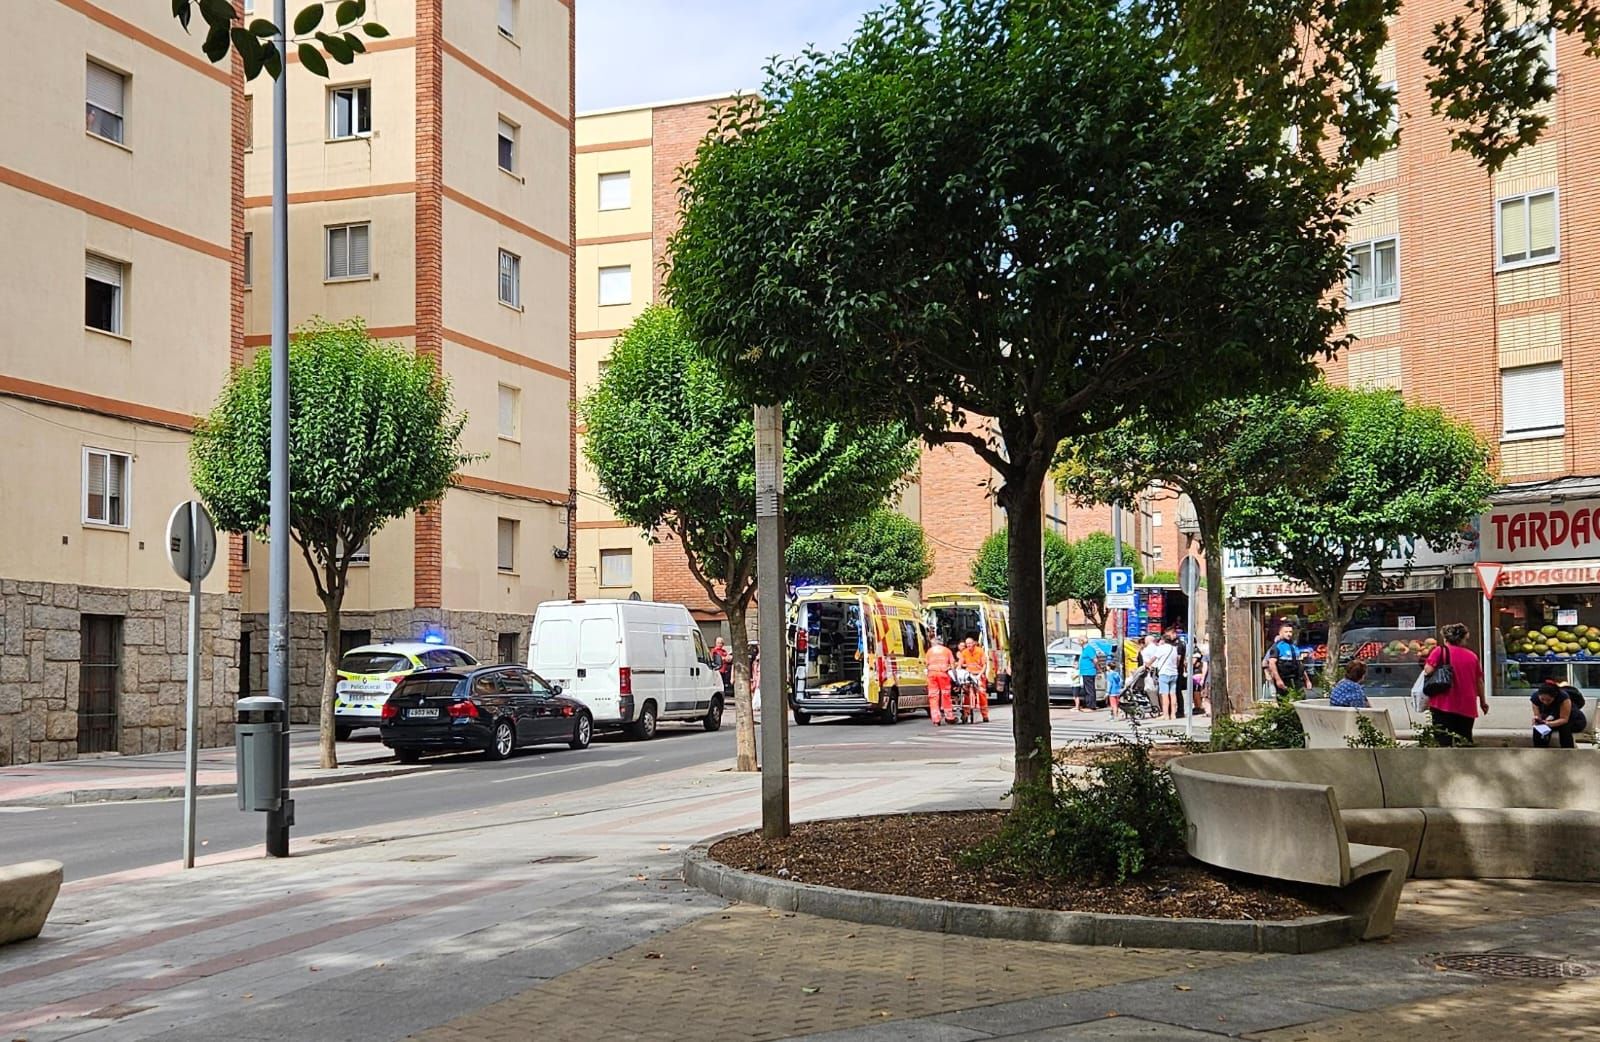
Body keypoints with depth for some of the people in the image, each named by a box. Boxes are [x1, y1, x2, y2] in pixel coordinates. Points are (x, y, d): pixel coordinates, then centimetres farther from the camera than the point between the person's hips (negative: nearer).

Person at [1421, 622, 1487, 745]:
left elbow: (1428, 671, -13)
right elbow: (1479, 681, 15)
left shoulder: (1440, 651, -2)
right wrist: (1483, 702, 28)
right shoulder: (1472, 656, 9)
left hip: (1444, 704, -4)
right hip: (1467, 707, 4)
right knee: (1466, 742, 12)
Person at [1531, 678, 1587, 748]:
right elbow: (1537, 715, -16)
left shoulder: (1563, 697, -34)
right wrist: (1537, 719, -40)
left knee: (1564, 726, -36)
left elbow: (1564, 719, -33)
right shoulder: (1535, 697, -21)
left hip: (1577, 721, -3)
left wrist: (1549, 723, -49)